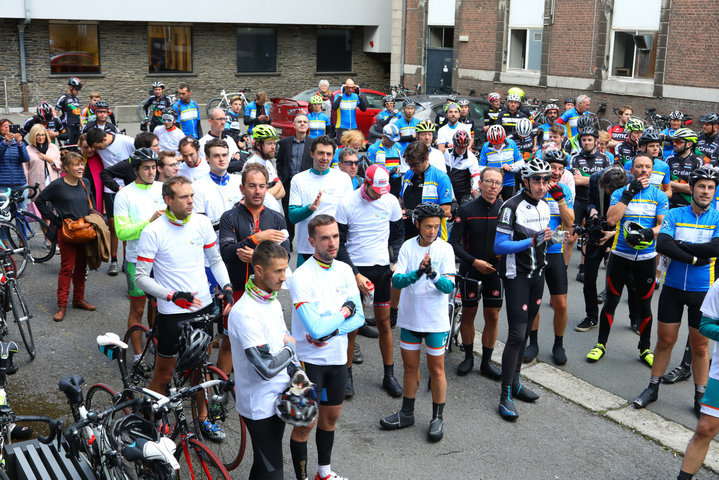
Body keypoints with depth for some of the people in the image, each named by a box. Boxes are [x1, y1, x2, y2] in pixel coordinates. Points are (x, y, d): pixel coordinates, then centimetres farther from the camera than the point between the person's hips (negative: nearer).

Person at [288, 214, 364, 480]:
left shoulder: (344, 270, 0)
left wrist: (332, 330, -17)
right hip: (309, 360, -6)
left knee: (330, 417, 20)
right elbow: (315, 328, -26)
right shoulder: (301, 277, -20)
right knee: (305, 425, 3)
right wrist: (345, 311, -12)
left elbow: (359, 317, -1)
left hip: (337, 358, 6)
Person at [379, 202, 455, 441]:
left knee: (436, 368, 6)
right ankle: (407, 413, 30)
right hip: (410, 317, 3)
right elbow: (396, 280, -13)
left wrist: (432, 273, -35)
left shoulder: (445, 249, -9)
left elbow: (449, 286, -16)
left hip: (435, 320, -2)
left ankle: (438, 417, 20)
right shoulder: (408, 247, -3)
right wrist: (418, 273, -31)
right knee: (410, 367, 15)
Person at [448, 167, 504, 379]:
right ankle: (468, 357, 27)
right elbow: (453, 243, -9)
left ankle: (486, 362, 18)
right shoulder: (466, 210, -8)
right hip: (470, 270, -1)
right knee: (468, 314, 9)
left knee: (493, 317, 5)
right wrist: (474, 261, -17)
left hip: (495, 270, 2)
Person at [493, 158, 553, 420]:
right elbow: (499, 246, -20)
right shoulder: (512, 207, -16)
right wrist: (531, 241, -26)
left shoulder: (545, 206, 9)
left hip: (537, 275, 7)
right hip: (516, 277, -7)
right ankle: (505, 395, -5)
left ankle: (515, 382, 24)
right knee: (517, 335, -11)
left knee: (525, 332, 12)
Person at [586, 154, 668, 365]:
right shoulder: (620, 193, 3)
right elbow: (611, 220, -12)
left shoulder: (659, 196, 3)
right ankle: (601, 344, 18)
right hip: (620, 255, 0)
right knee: (611, 301, 5)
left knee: (644, 305, 8)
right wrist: (629, 193, -15)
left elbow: (663, 226, -3)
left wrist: (647, 233, -22)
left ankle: (645, 349, 22)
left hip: (646, 258, 0)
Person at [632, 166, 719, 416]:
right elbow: (661, 245, -15)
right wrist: (694, 257, -21)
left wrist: (679, 245, -16)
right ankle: (653, 388, 24)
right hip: (673, 288, 1)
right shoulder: (674, 215, -1)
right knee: (665, 340, 10)